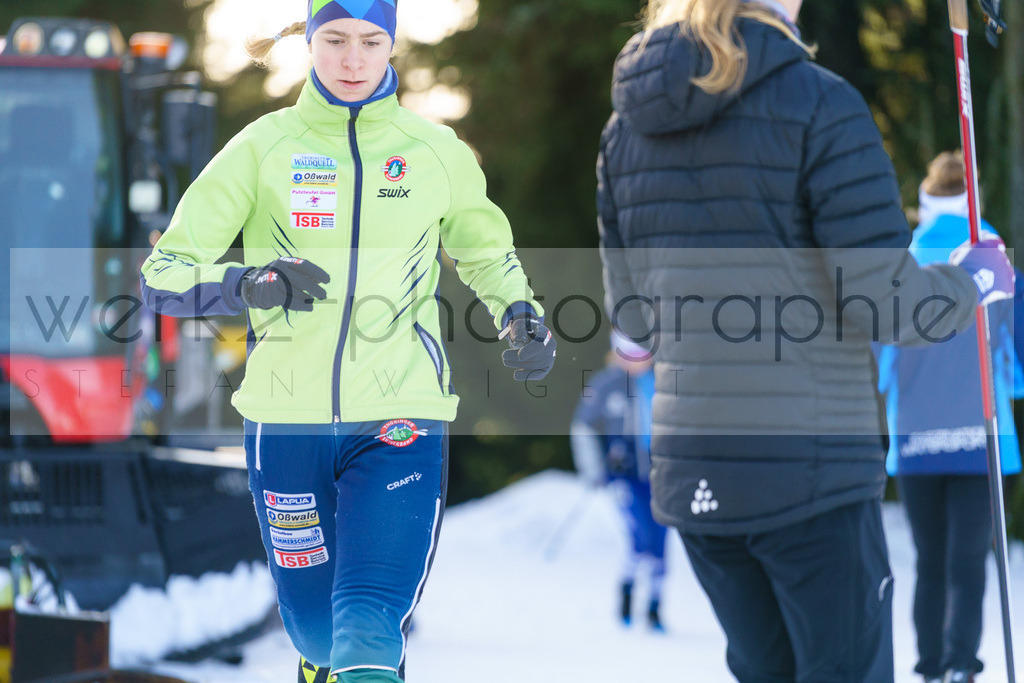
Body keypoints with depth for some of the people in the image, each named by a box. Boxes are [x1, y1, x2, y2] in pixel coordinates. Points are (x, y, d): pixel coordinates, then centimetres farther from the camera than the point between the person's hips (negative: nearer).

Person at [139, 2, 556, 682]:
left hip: (398, 423, 0)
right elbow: (163, 275, -3)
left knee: (369, 626, -18)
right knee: (313, 623, 12)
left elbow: (487, 251, 26)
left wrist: (523, 319, 5)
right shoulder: (262, 148, 1)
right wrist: (249, 283, -23)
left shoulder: (437, 152, 6)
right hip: (287, 422, 1)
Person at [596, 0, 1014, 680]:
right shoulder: (820, 104, -12)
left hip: (690, 473, 6)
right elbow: (886, 303, -14)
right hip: (810, 471, -6)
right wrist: (975, 282, 5)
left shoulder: (626, 131, 8)